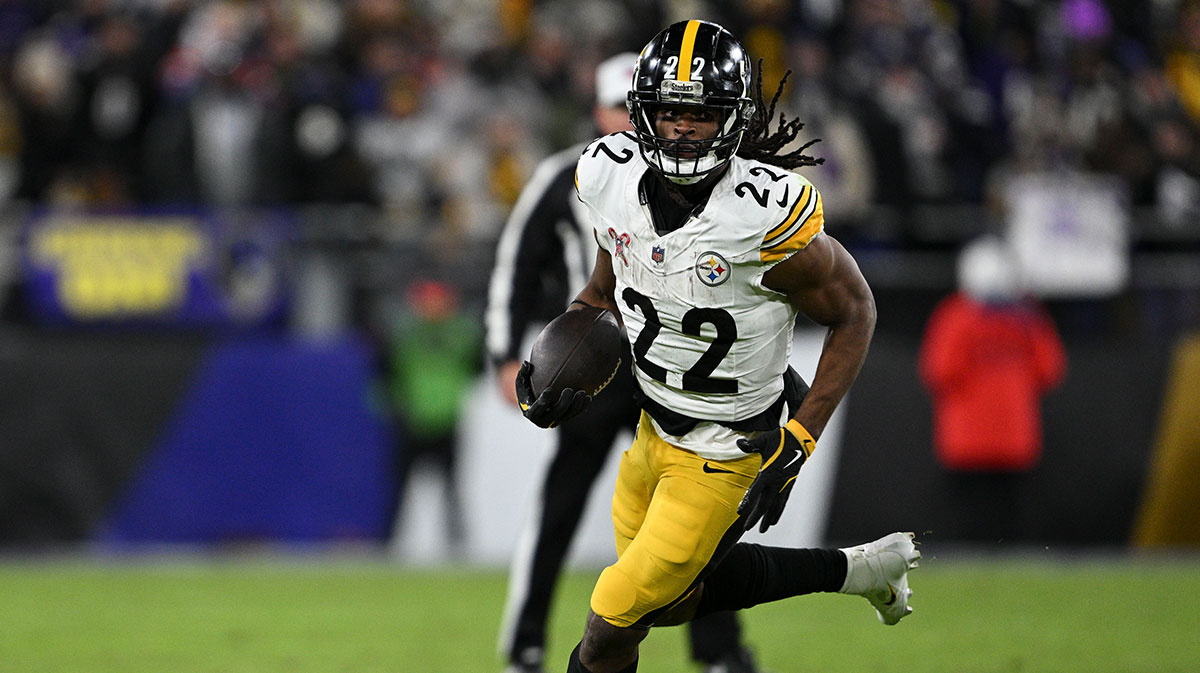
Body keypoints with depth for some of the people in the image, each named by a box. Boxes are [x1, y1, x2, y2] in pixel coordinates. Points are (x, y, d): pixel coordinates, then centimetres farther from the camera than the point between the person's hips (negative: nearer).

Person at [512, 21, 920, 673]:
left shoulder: (768, 213, -29)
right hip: (652, 426, 7)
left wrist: (798, 441, -19)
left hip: (725, 455, -7)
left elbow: (853, 312, -14)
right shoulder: (611, 175, -11)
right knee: (674, 599, 25)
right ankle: (853, 569, 39)